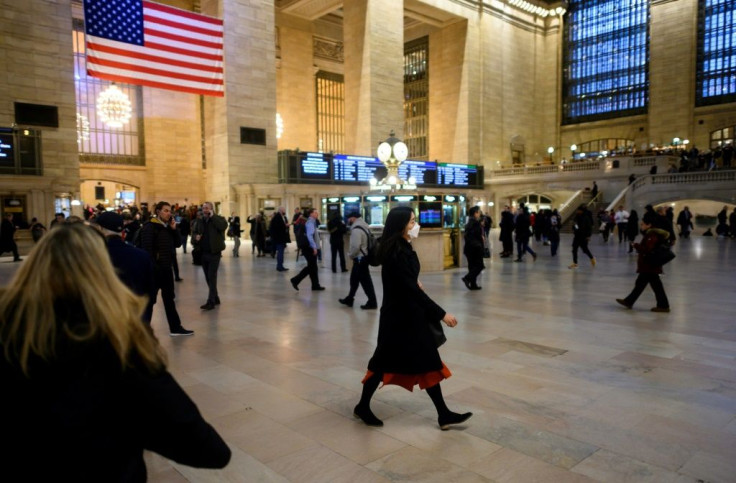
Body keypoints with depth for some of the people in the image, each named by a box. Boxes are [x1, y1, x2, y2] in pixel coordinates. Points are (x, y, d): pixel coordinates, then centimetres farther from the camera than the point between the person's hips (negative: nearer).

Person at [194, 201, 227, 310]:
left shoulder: (218, 219, -6)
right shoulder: (201, 221, 11)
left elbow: (223, 226, -27)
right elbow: (195, 232, 21)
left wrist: (212, 216, -21)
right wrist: (196, 236, -3)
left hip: (214, 253, -7)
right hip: (203, 253, 7)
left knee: (212, 277, -9)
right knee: (208, 278, 12)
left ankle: (211, 302, -7)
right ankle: (215, 298, 25)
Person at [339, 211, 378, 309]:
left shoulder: (356, 229, -20)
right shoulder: (364, 226, 12)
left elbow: (355, 246, -26)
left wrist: (350, 255, -7)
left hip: (359, 258, -10)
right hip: (363, 257, 10)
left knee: (365, 281, -3)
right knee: (354, 279, 19)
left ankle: (372, 302, 4)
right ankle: (349, 299, 29)